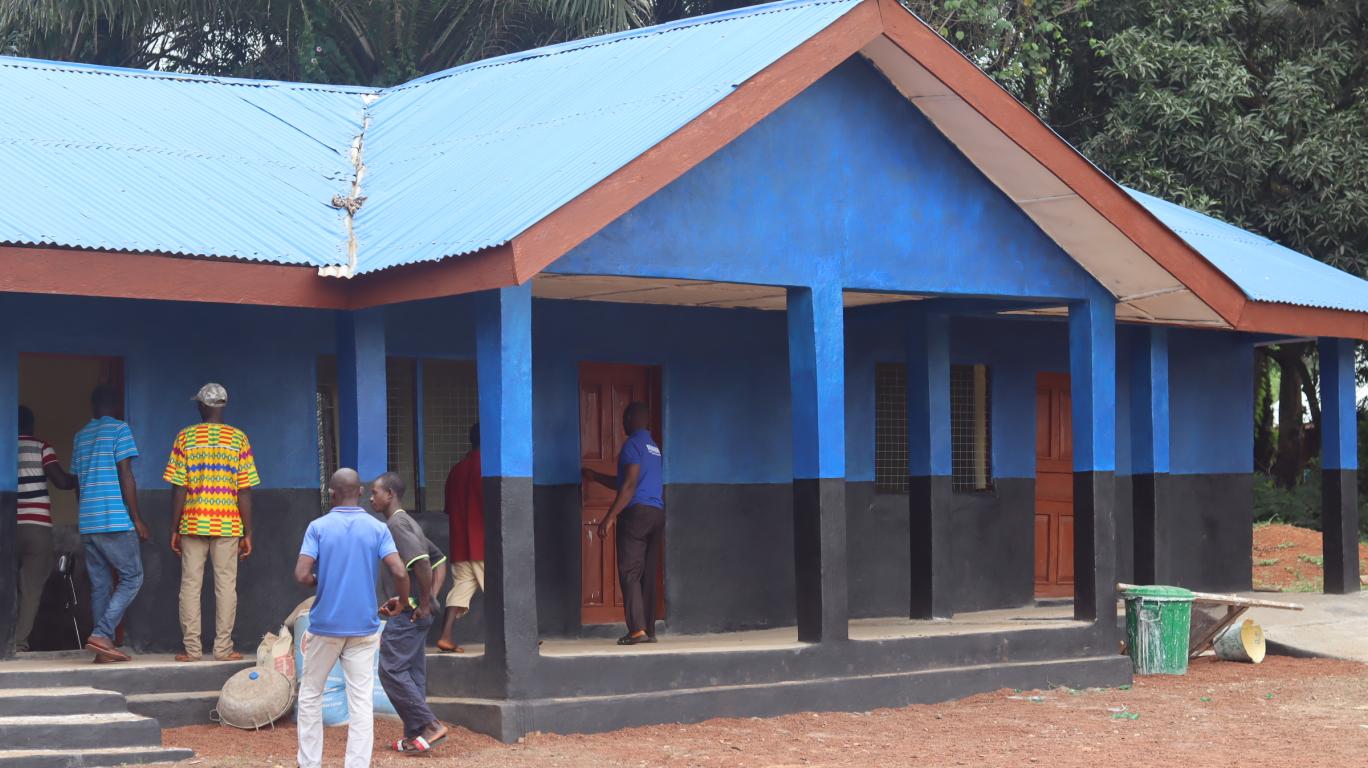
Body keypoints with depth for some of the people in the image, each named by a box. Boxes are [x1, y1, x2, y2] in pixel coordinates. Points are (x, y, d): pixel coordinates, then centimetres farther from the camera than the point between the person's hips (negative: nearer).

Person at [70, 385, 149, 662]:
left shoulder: (80, 436, 16)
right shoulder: (119, 430, -4)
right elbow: (125, 476, -10)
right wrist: (137, 519, -8)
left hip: (87, 522, 7)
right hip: (116, 520, -7)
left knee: (100, 584, 8)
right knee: (132, 578, -1)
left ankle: (104, 648, 4)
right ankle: (102, 634, -15)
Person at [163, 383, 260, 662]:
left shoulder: (185, 437, 0)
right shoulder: (238, 438, 0)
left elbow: (179, 489, -2)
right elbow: (245, 491, -3)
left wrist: (174, 530, 4)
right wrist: (248, 534, 2)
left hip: (193, 524, 0)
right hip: (228, 525, 0)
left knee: (190, 585, 5)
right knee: (226, 585, 4)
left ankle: (192, 648, 4)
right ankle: (223, 648, 3)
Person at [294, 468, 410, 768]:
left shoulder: (318, 527, -5)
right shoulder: (378, 529, -2)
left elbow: (301, 575, -13)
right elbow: (399, 572, -13)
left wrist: (321, 582, 8)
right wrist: (400, 601, 6)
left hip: (325, 625, -1)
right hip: (364, 627, 1)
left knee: (310, 695, 15)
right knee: (361, 701, 3)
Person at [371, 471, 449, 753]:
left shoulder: (396, 525, -14)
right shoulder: (409, 523, 17)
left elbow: (421, 562, -27)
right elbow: (439, 560, 23)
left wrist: (425, 601, -19)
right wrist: (432, 597, 14)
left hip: (407, 611, -10)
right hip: (416, 612, 10)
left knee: (391, 670, -7)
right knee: (412, 672, 10)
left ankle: (430, 725, -9)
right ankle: (415, 736, 12)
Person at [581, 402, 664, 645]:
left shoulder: (633, 444, -5)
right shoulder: (655, 448, 22)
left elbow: (630, 485, -15)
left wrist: (610, 517, -17)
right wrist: (595, 477, 40)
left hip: (637, 513, -8)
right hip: (657, 515, 8)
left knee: (630, 573, -9)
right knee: (648, 575, 8)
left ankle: (637, 629, -18)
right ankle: (649, 630, 5)